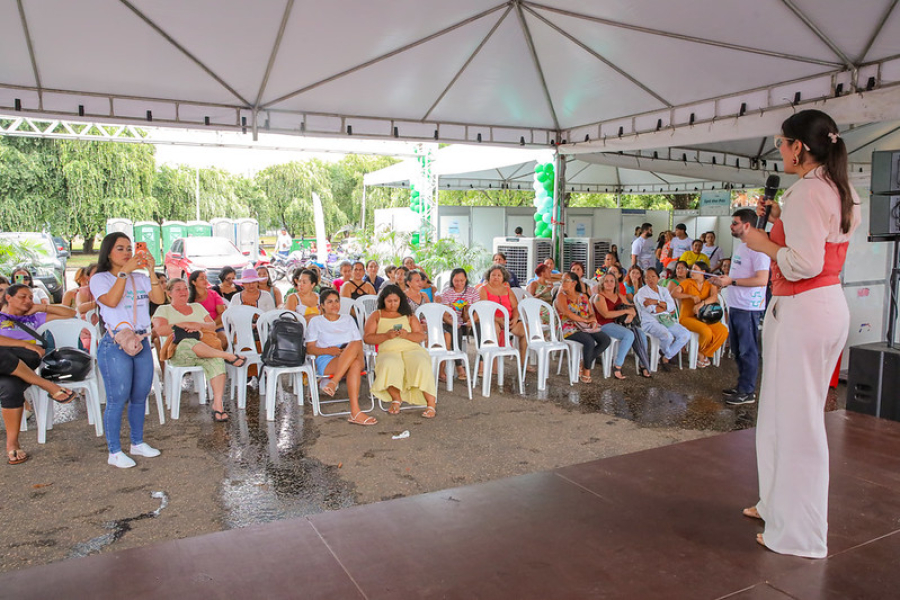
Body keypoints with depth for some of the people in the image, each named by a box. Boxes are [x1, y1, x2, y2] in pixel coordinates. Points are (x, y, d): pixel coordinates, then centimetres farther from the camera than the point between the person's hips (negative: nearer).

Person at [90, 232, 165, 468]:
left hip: (141, 342, 5)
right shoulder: (100, 279, -1)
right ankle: (114, 452, 8)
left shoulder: (140, 278, 11)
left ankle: (138, 443, 26)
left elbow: (159, 299, -3)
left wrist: (151, 271, -11)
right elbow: (111, 301, -20)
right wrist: (125, 272, -20)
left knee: (140, 397, 12)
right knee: (117, 400, -3)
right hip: (115, 344, -5)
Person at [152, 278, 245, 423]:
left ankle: (218, 405, -37)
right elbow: (160, 330, -2)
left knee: (216, 361, -35)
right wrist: (184, 325, -7)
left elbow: (213, 326, 18)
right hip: (178, 354, -3)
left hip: (206, 351, 3)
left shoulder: (197, 307, 28)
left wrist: (199, 325, -3)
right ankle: (229, 356, -36)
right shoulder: (164, 310, 17)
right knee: (188, 343, -42)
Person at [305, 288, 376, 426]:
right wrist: (328, 350, -12)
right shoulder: (316, 321, 18)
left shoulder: (348, 319, 27)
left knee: (355, 345, -38)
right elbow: (309, 349, 7)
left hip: (356, 359, 2)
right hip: (326, 362, -2)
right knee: (354, 364, -39)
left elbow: (359, 343, 18)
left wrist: (349, 351, -6)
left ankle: (333, 382, -44)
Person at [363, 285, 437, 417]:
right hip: (388, 351, -1)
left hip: (411, 348, 1)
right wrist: (386, 335, -10)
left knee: (422, 365, -33)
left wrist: (407, 335, -9)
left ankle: (431, 405, -30)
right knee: (390, 365, -37)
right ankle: (396, 399, -14)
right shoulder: (376, 316, 19)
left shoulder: (408, 315, 21)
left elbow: (421, 336, 12)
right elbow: (367, 338, 6)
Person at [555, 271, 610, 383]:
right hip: (570, 329, -6)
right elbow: (567, 313, -14)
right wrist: (585, 320, -15)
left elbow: (592, 314, 16)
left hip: (586, 327, 6)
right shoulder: (561, 296, 1)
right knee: (590, 341, -32)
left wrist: (592, 319, -9)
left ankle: (585, 364, -4)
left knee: (606, 340, -16)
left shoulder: (583, 297, 19)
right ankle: (586, 370, -11)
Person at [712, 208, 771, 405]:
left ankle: (747, 392, 8)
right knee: (737, 350, 17)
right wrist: (724, 280, 7)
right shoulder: (740, 245, 15)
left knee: (748, 351, -1)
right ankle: (741, 386, 29)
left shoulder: (758, 247, -16)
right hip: (735, 305, 10)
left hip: (749, 308, -10)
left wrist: (731, 281, -21)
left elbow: (762, 279, -23)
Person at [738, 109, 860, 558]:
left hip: (802, 311, -10)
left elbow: (804, 264, -23)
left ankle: (799, 533, 12)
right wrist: (780, 221, 16)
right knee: (790, 413, 20)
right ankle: (778, 504, 35)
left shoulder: (806, 192, -16)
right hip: (831, 305, 10)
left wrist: (763, 244, -9)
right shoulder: (842, 192, 14)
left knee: (796, 419, 0)